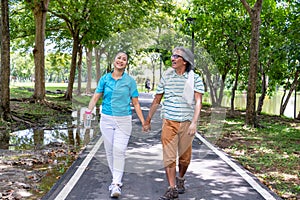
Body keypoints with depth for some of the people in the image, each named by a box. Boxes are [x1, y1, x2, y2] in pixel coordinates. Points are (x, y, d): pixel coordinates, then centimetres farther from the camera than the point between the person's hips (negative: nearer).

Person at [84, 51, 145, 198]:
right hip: (106, 119, 2)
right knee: (109, 151, 7)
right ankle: (116, 179, 23)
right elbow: (96, 97, 1)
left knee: (119, 151, -11)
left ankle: (116, 184, -6)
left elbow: (135, 103, 4)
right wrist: (88, 112, -17)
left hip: (124, 120, -2)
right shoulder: (105, 79, 5)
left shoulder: (130, 81, 1)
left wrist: (143, 122, -1)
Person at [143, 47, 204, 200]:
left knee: (185, 157, 11)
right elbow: (156, 101, 13)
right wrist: (148, 120, 16)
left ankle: (180, 179, 36)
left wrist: (194, 122, -22)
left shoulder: (195, 79, -1)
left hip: (187, 123, -1)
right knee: (169, 156, -5)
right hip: (169, 122, 1)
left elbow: (198, 101, -10)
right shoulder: (166, 77, 6)